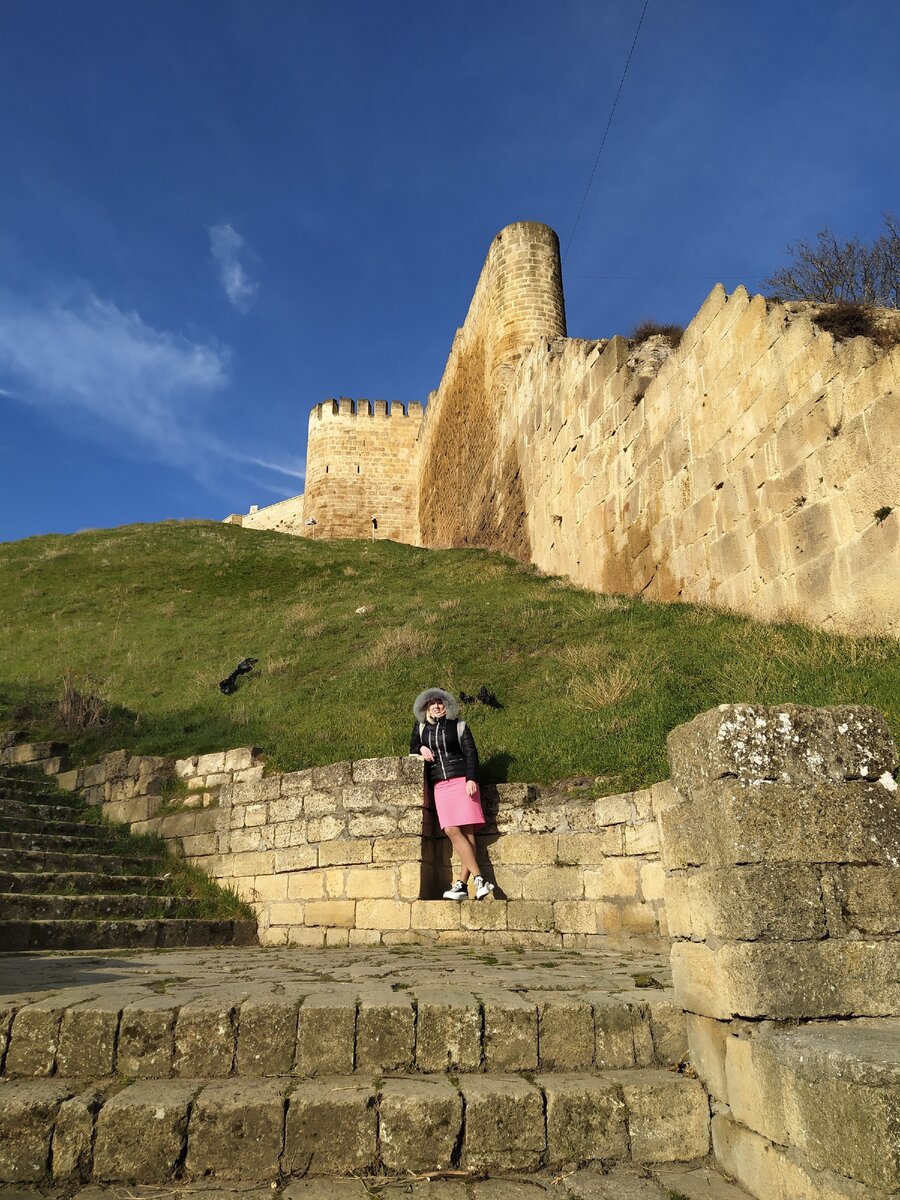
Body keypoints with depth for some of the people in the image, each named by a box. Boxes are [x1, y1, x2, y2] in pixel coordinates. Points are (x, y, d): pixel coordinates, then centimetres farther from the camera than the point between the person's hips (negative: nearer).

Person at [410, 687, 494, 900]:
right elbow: (412, 749, 24)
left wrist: (471, 779, -12)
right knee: (452, 831, -11)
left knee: (466, 831, -10)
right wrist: (421, 749, 0)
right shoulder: (421, 728, 16)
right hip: (440, 786, 3)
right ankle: (480, 880, -12)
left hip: (462, 780, -3)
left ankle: (462, 884, -11)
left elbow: (471, 753, 1)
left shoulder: (459, 726, 7)